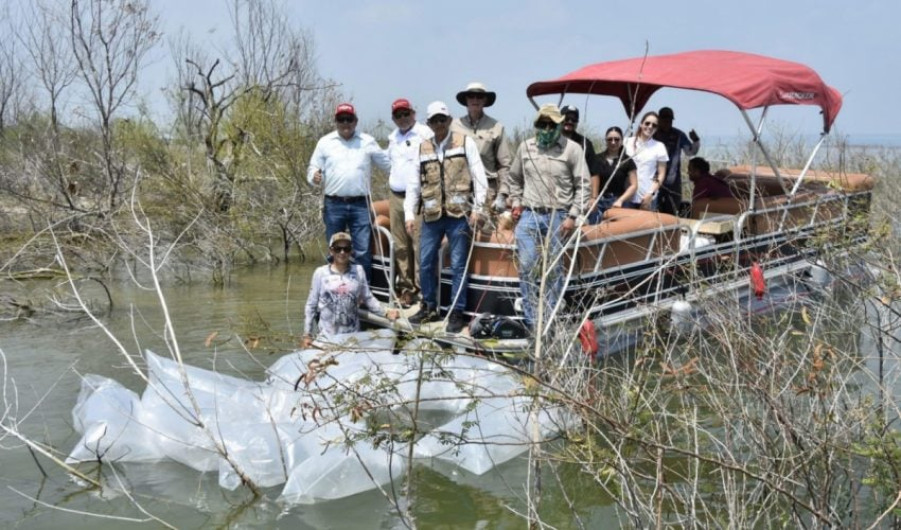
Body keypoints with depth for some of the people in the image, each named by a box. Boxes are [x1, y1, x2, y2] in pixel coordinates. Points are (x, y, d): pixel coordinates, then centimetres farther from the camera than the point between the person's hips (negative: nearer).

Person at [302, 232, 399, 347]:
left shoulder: (358, 271, 0)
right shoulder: (321, 273, -5)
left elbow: (368, 298, 5)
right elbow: (311, 305, 0)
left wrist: (385, 312, -10)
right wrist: (307, 334, 0)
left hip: (353, 336, 2)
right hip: (327, 338, -2)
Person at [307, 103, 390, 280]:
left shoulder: (367, 142, 9)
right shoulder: (325, 142, 8)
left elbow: (388, 163, 13)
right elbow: (313, 168, 8)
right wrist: (314, 177, -14)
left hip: (360, 205, 0)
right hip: (334, 205, 0)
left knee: (363, 252, -4)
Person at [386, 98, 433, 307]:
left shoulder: (424, 134, -5)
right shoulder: (393, 138, 18)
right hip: (395, 197, 7)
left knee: (420, 244, -10)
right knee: (401, 246, 9)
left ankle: (421, 287, -6)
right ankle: (406, 287, 16)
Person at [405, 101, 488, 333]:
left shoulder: (465, 143, 2)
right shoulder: (422, 149, 12)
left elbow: (479, 176, -1)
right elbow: (414, 184, 13)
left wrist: (477, 208, -8)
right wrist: (410, 213, 6)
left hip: (458, 214, -4)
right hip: (431, 216, 4)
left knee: (458, 265, -1)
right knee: (426, 263, 7)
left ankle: (457, 313, 8)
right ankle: (429, 307, 24)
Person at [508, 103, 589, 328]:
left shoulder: (572, 149, -2)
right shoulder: (525, 147, 9)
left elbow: (583, 186, -2)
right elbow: (515, 178, 21)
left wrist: (573, 216, -7)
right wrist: (516, 203, 10)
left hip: (558, 217, -2)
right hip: (529, 215, 3)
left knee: (554, 270, 3)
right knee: (527, 268, -3)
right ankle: (531, 322, 5)